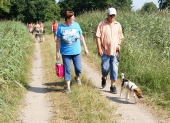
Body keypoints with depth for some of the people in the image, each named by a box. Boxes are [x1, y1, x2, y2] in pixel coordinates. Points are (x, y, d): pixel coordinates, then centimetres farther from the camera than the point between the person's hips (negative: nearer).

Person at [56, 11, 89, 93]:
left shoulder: (76, 25, -3)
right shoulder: (61, 27, -8)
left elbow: (81, 37, 7)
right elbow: (58, 41, -2)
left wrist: (85, 48, 7)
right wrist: (57, 53, -1)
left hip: (76, 52, 2)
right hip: (66, 53, -1)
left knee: (78, 68, 4)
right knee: (67, 70, 4)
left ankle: (77, 77, 38)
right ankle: (68, 87, 17)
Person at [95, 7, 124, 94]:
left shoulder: (118, 25, 7)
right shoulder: (102, 24, -4)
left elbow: (120, 37, 15)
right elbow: (98, 37, -5)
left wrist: (119, 45, -2)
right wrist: (99, 48, -10)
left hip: (115, 51, 2)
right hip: (105, 51, -2)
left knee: (114, 69, 0)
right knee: (105, 68, 1)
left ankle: (113, 86, 10)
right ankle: (104, 78, 34)